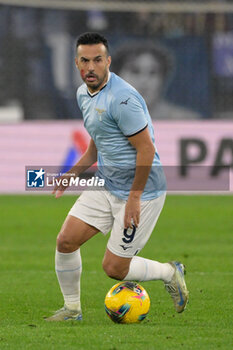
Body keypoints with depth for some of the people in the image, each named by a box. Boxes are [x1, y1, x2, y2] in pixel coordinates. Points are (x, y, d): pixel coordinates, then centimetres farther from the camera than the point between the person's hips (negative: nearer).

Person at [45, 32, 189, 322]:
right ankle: (72, 310, 16)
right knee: (66, 241, -2)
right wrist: (74, 172, 11)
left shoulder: (122, 98, -23)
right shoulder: (84, 94, 7)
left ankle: (169, 273, 21)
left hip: (141, 191, -8)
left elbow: (146, 149, -22)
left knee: (114, 269, -5)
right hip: (105, 186, 8)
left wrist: (134, 198, -21)